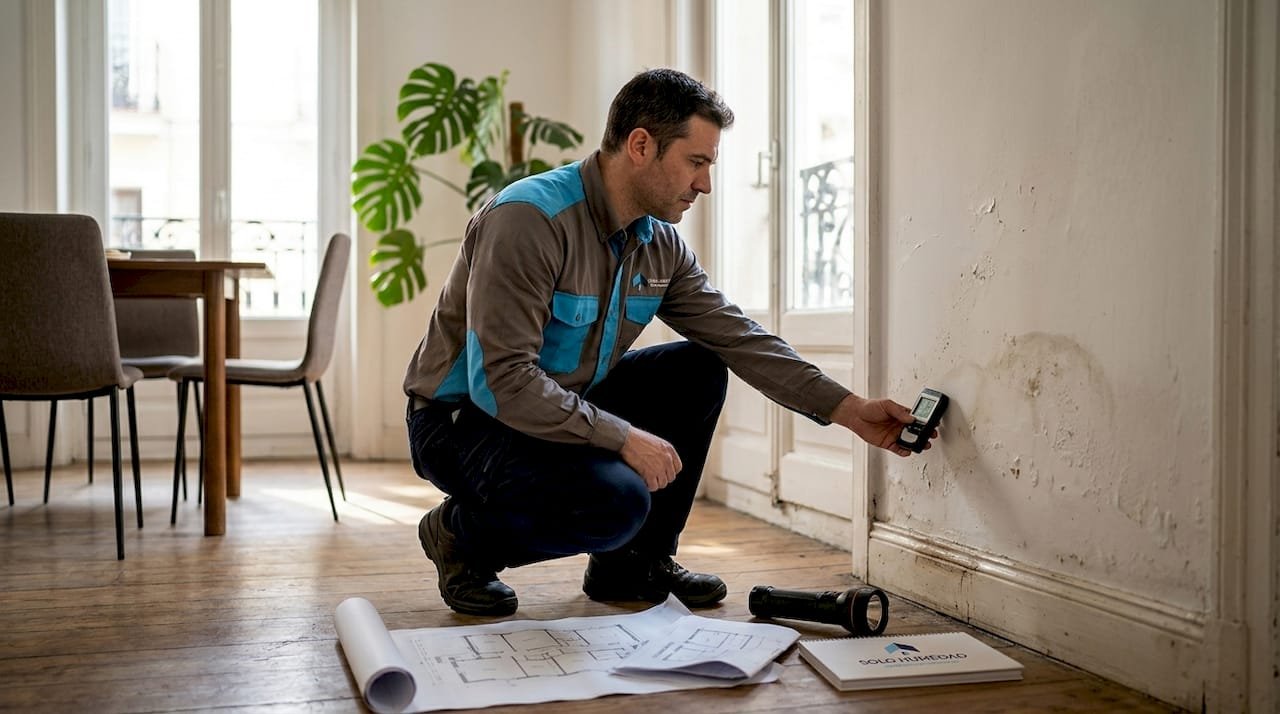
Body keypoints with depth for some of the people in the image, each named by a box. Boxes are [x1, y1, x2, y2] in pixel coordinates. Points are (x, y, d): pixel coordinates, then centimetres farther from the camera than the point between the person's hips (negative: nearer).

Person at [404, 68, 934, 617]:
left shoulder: (662, 246, 0)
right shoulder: (528, 219, -25)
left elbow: (741, 339, 1)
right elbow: (500, 380, -30)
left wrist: (848, 409, -7)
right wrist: (623, 437, -29)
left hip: (566, 408, 8)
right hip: (464, 420, -8)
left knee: (698, 372, -3)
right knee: (616, 500, -31)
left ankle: (634, 563, 6)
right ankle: (461, 536, -2)